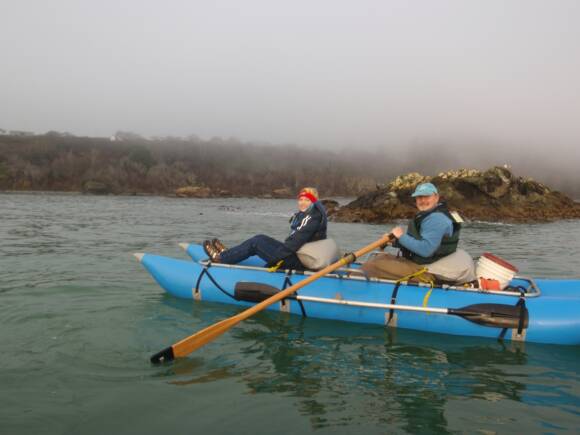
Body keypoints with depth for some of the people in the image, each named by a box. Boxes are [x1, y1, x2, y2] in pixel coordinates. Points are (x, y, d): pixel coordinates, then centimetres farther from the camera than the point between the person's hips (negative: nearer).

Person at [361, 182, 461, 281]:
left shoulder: (436, 219, -19)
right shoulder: (427, 215, 17)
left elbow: (425, 250, -28)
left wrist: (402, 236, -17)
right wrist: (395, 241, 1)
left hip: (426, 272, -11)